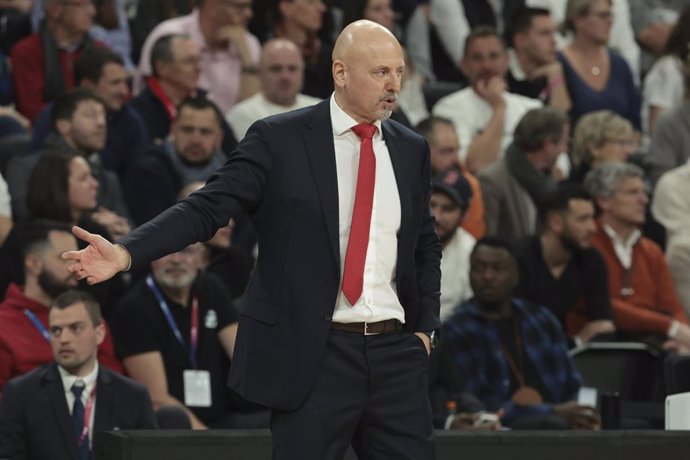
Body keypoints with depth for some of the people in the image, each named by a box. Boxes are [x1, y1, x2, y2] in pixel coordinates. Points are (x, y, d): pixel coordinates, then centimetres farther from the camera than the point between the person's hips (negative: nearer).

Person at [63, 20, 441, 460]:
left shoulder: (411, 150, 11)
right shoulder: (279, 140, -3)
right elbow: (207, 208, -10)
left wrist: (425, 328, 9)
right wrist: (124, 253, -23)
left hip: (396, 353, 4)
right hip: (313, 355, -4)